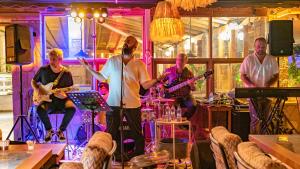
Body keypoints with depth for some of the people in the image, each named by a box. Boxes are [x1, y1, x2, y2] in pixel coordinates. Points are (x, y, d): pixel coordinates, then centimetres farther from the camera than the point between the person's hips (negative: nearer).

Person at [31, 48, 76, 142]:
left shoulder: (66, 73, -3)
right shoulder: (43, 70, 0)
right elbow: (33, 82, 15)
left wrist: (64, 95, -20)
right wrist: (38, 89, -6)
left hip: (61, 100, 0)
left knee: (71, 108, -32)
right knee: (40, 109, -33)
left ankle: (61, 130, -5)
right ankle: (49, 130, -4)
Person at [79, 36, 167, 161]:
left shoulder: (139, 64, 2)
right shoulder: (112, 61, 7)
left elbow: (146, 84, 0)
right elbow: (102, 77, 11)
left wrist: (157, 80, -17)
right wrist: (89, 68, 4)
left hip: (132, 104, -1)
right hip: (113, 104, 1)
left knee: (137, 134, 6)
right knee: (111, 133, 8)